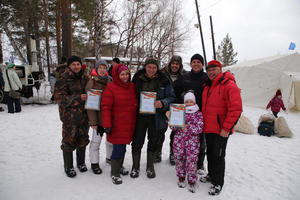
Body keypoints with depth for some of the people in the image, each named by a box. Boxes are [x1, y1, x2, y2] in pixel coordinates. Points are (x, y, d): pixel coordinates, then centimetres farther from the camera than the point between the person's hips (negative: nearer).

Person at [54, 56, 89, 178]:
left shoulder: (84, 78, 7)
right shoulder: (63, 79, -9)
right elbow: (59, 97, -16)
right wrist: (78, 98, -24)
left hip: (83, 114, 5)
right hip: (70, 116, -5)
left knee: (83, 139, 15)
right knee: (69, 140, 4)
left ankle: (81, 162, 35)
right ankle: (68, 167, 23)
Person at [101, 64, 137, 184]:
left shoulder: (132, 86, 9)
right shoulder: (111, 87, -9)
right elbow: (106, 107, -12)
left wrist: (134, 121, 15)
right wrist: (107, 124, -17)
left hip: (129, 124, 6)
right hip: (117, 125, -6)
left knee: (123, 147, 16)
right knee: (118, 148, -3)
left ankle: (119, 167, 36)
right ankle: (115, 174, 14)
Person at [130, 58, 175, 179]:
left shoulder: (164, 81, -4)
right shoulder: (137, 79, -1)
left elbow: (171, 97, -2)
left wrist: (163, 103, -22)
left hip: (156, 117, 0)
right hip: (139, 116, 1)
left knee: (153, 142, 13)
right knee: (137, 142, 7)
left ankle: (150, 167, 34)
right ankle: (135, 167, 29)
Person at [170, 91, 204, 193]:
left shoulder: (199, 114, 4)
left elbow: (199, 128, -7)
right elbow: (173, 127, 8)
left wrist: (188, 127, -20)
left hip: (192, 142, -2)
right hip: (179, 141, 2)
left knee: (192, 161, -3)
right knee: (179, 159, 9)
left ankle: (192, 182, 13)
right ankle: (181, 178, 29)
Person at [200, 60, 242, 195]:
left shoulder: (229, 85, -12)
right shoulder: (207, 86, 13)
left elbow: (236, 109, -18)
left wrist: (226, 128, -19)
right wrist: (202, 123, 15)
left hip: (221, 130, -7)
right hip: (208, 128, 7)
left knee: (218, 156, 2)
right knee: (210, 153, 18)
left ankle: (217, 183, 17)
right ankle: (211, 175, 36)